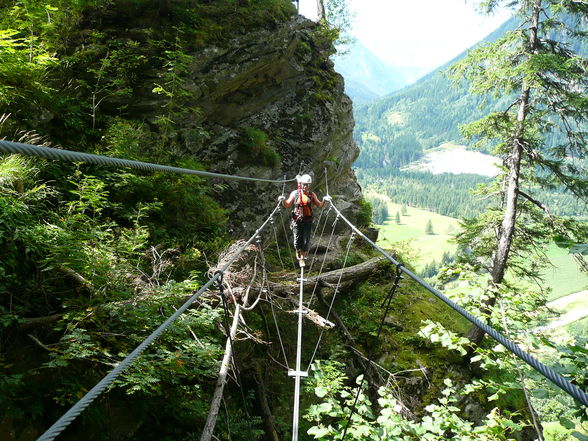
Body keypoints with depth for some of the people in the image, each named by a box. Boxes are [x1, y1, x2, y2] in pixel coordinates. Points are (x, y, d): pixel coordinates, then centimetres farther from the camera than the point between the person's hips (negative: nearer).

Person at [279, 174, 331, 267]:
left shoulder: (312, 194, 5)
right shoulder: (295, 193, 2)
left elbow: (319, 205, 7)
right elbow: (287, 205, 6)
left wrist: (324, 200, -11)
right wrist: (283, 201, -14)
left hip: (308, 221, 1)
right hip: (297, 221, -1)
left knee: (306, 240, 1)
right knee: (297, 239, 3)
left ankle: (302, 258, 17)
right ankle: (298, 251, 37)